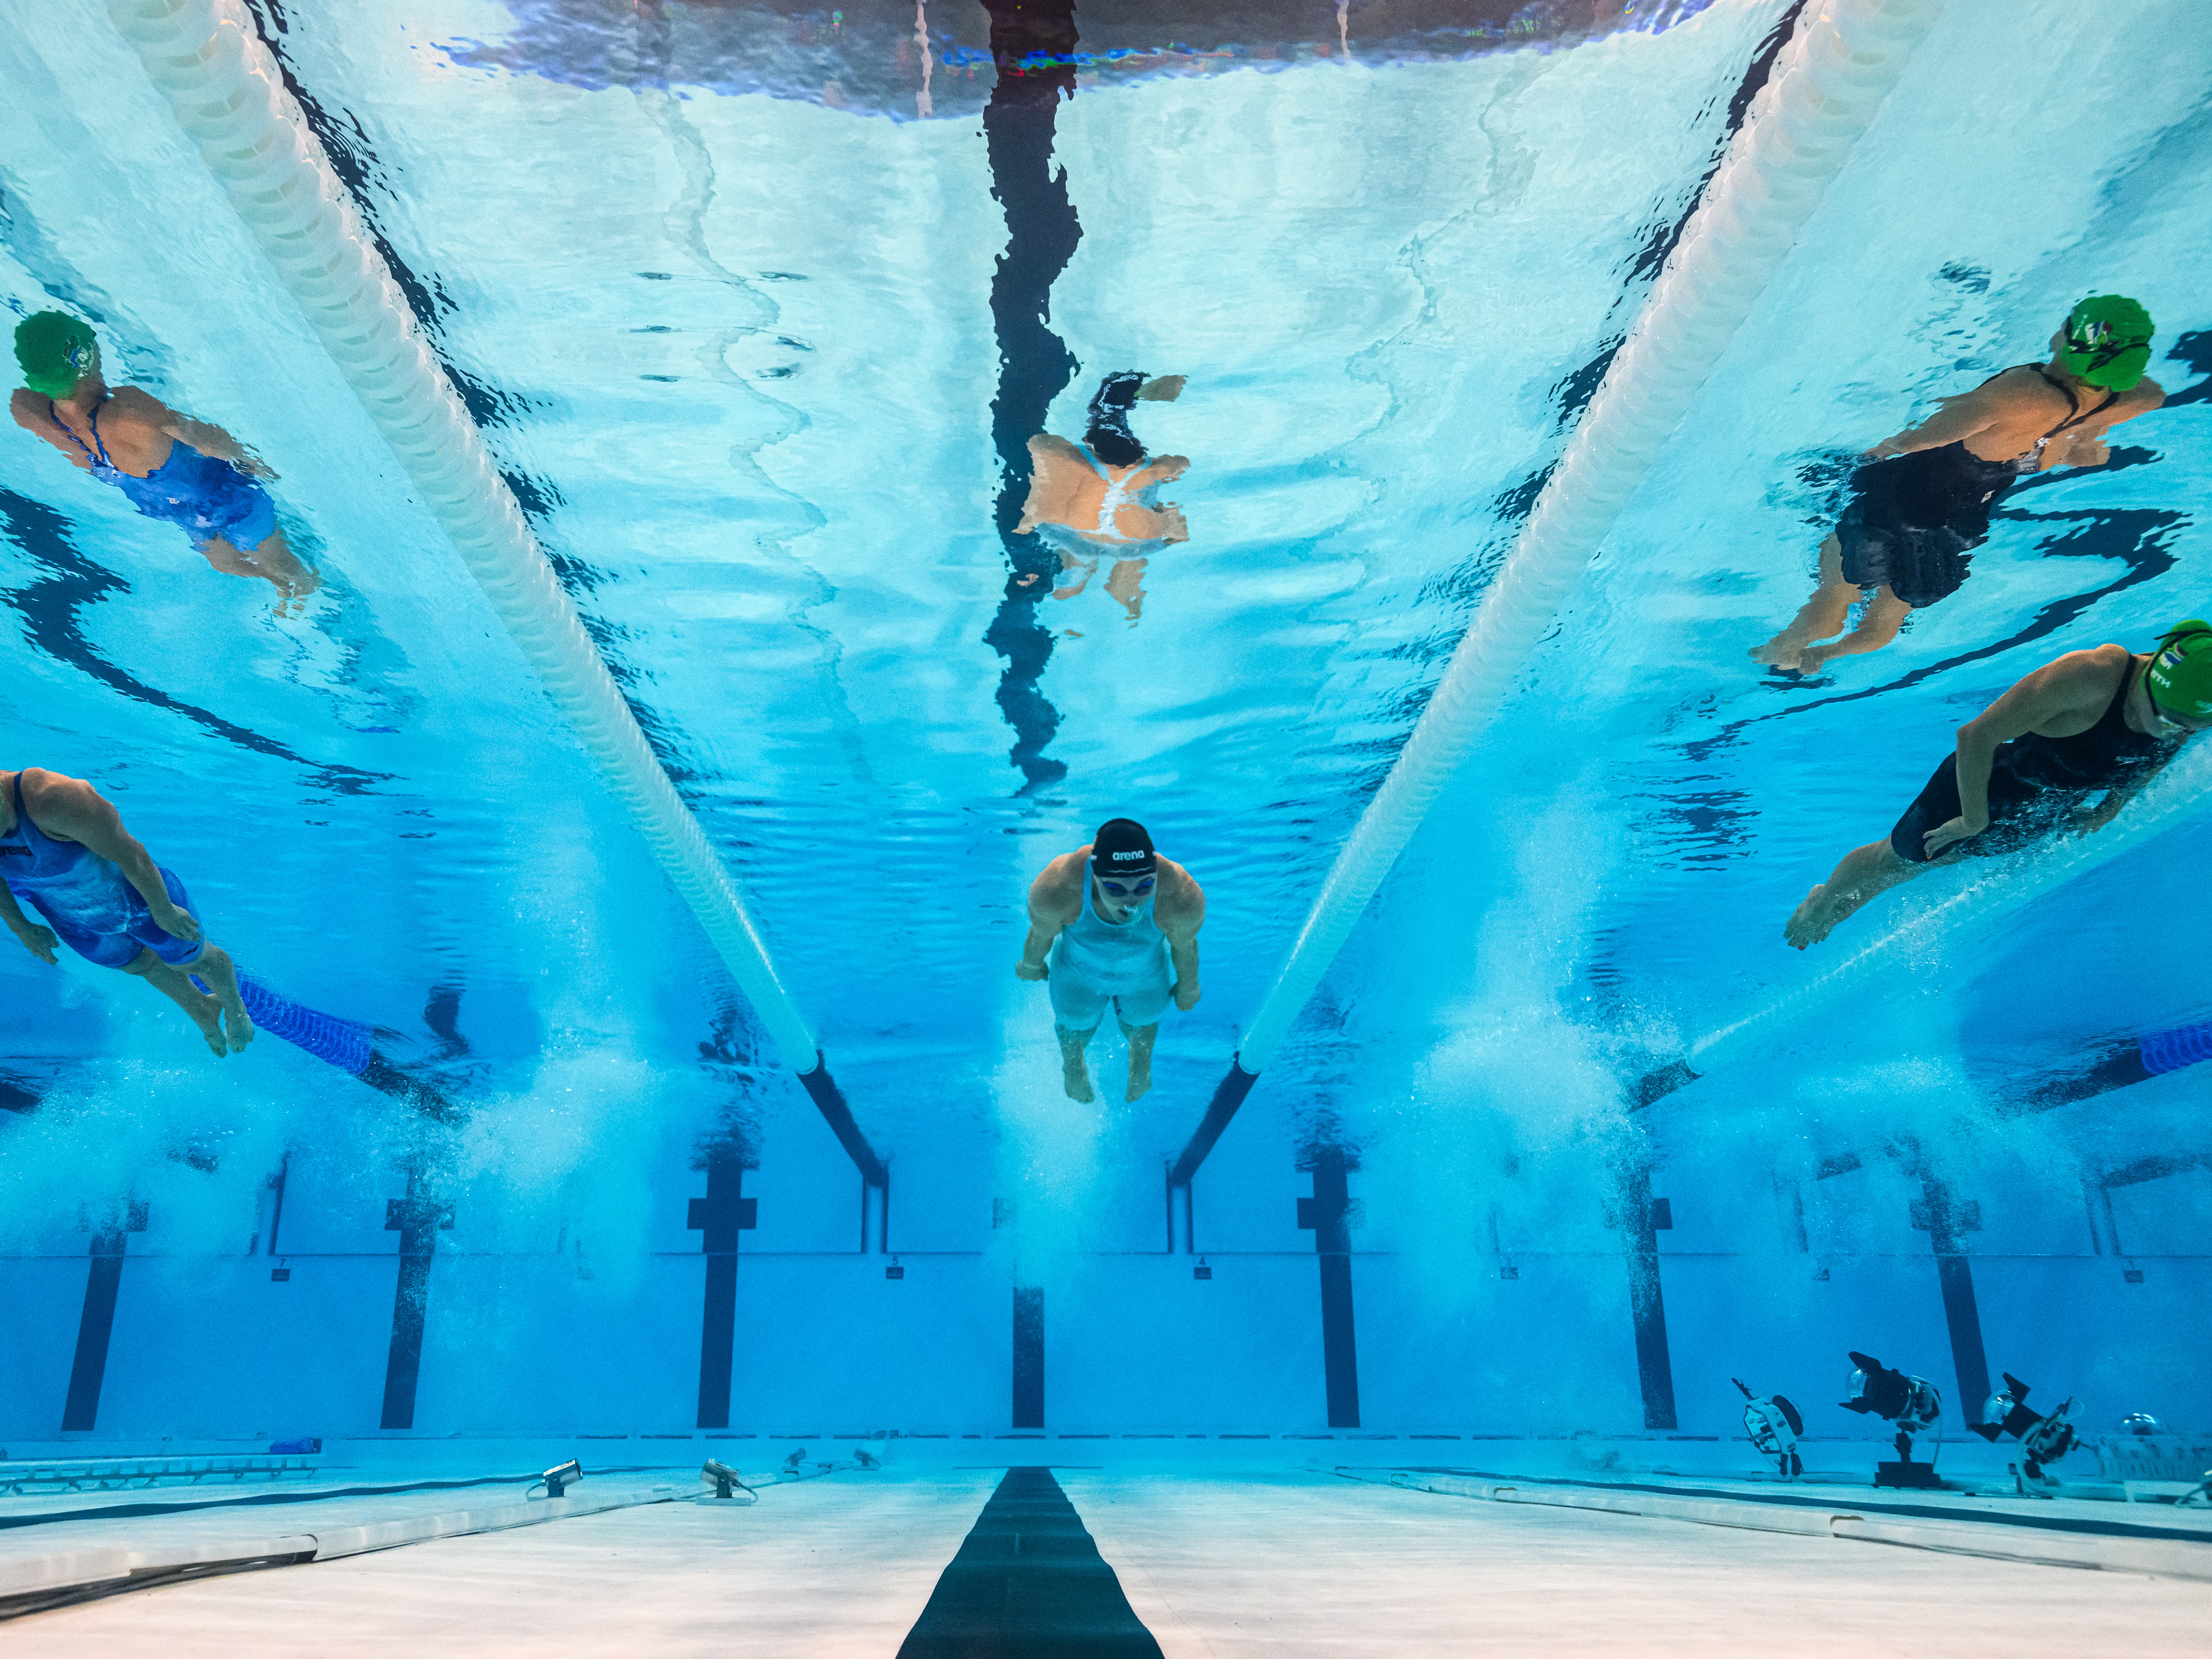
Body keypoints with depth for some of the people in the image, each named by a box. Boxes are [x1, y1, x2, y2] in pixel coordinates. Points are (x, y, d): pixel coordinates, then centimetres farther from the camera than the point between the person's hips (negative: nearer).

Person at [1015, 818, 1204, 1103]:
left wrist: (1188, 988, 1)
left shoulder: (1182, 899, -43)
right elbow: (1041, 934, -20)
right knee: (1075, 1026, 31)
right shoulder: (1057, 891, -44)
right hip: (1079, 972, 0)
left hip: (1145, 975, 0)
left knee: (1141, 1024, 33)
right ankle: (1072, 1064, 69)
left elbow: (1185, 945, -19)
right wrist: (1031, 965, 2)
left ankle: (1141, 1056, 71)